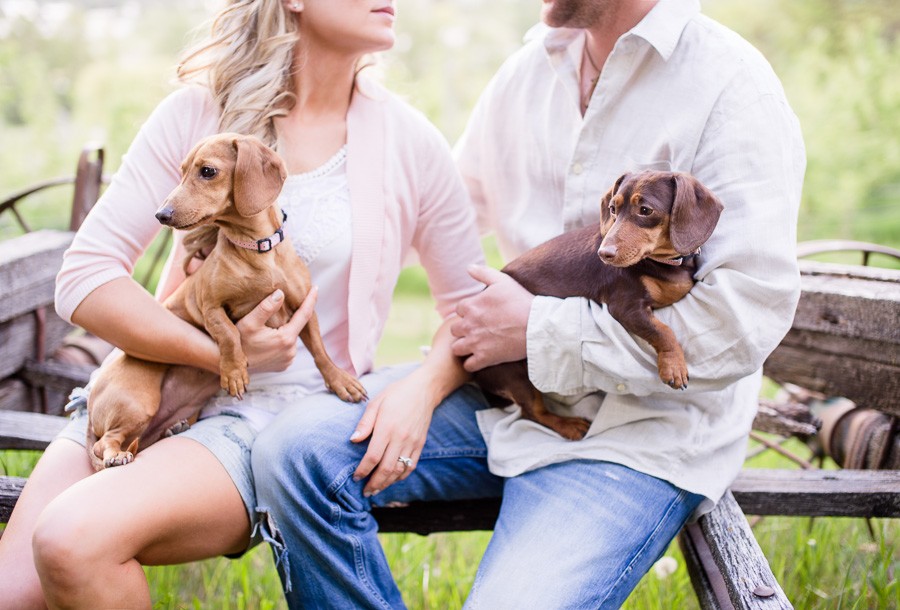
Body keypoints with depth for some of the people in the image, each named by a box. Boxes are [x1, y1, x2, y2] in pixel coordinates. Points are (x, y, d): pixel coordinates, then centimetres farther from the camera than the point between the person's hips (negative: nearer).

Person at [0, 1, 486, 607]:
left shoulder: (407, 142, 1)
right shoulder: (198, 113, 1)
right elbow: (84, 276, -4)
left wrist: (423, 387, -13)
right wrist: (220, 352, -16)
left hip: (283, 413, -2)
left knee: (72, 539, -27)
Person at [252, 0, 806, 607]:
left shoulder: (735, 89, -12)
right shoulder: (529, 69, 10)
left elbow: (747, 318, -20)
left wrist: (541, 331, -15)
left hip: (639, 434, -6)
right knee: (295, 450, -13)